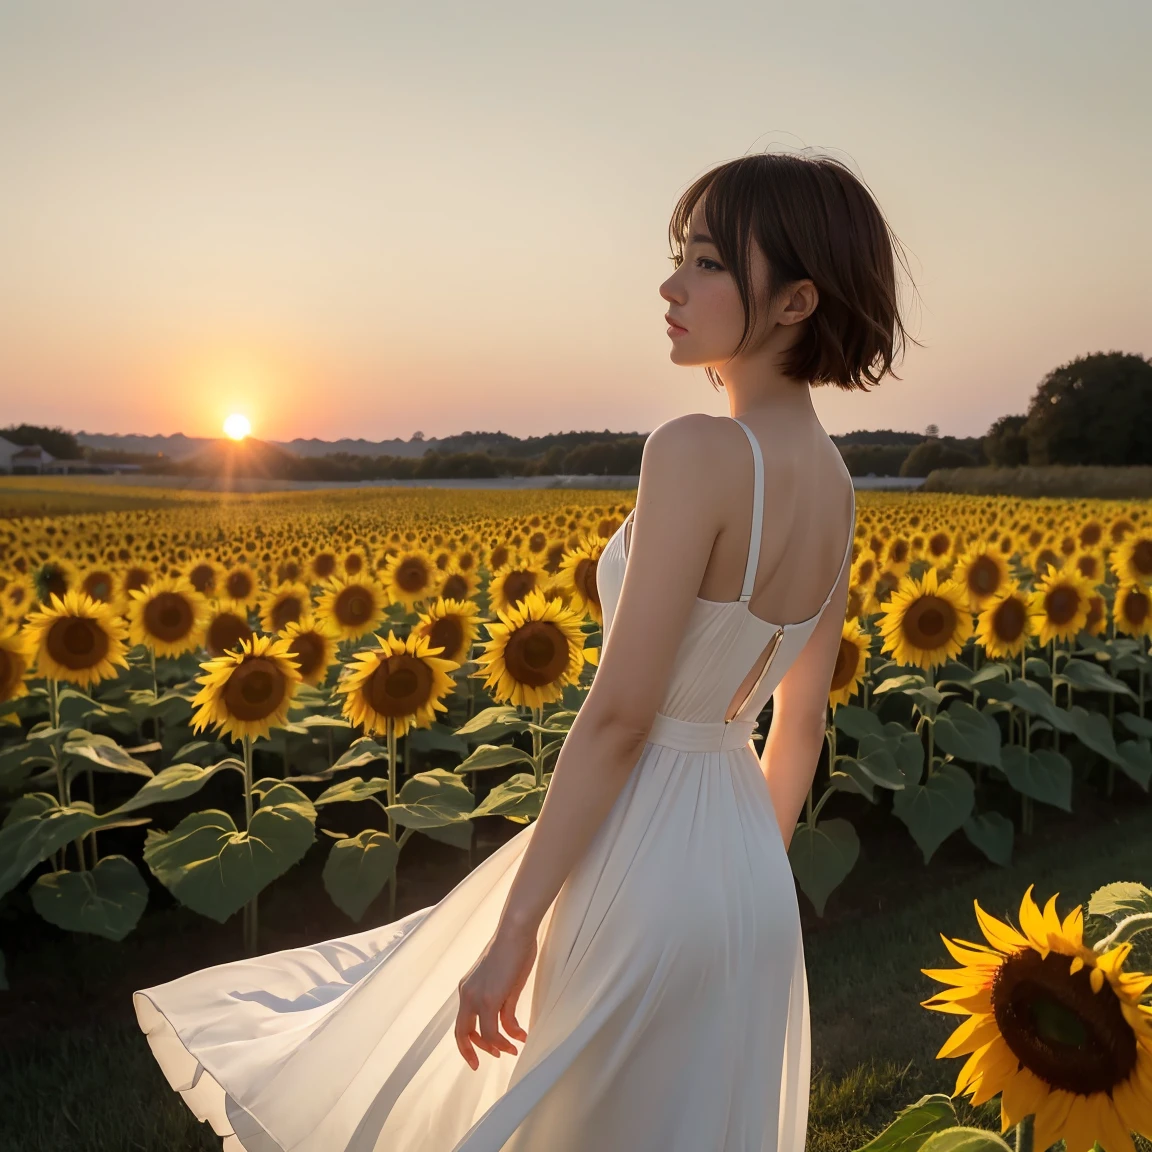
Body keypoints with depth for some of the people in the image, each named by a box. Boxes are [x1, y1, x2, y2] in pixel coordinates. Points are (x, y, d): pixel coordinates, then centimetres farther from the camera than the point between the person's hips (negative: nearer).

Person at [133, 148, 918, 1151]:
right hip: (740, 866, 8)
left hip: (639, 861, -8)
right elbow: (802, 726, 11)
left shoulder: (696, 452, -21)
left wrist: (514, 929, -15)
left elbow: (618, 713, -23)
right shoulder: (836, 485, 4)